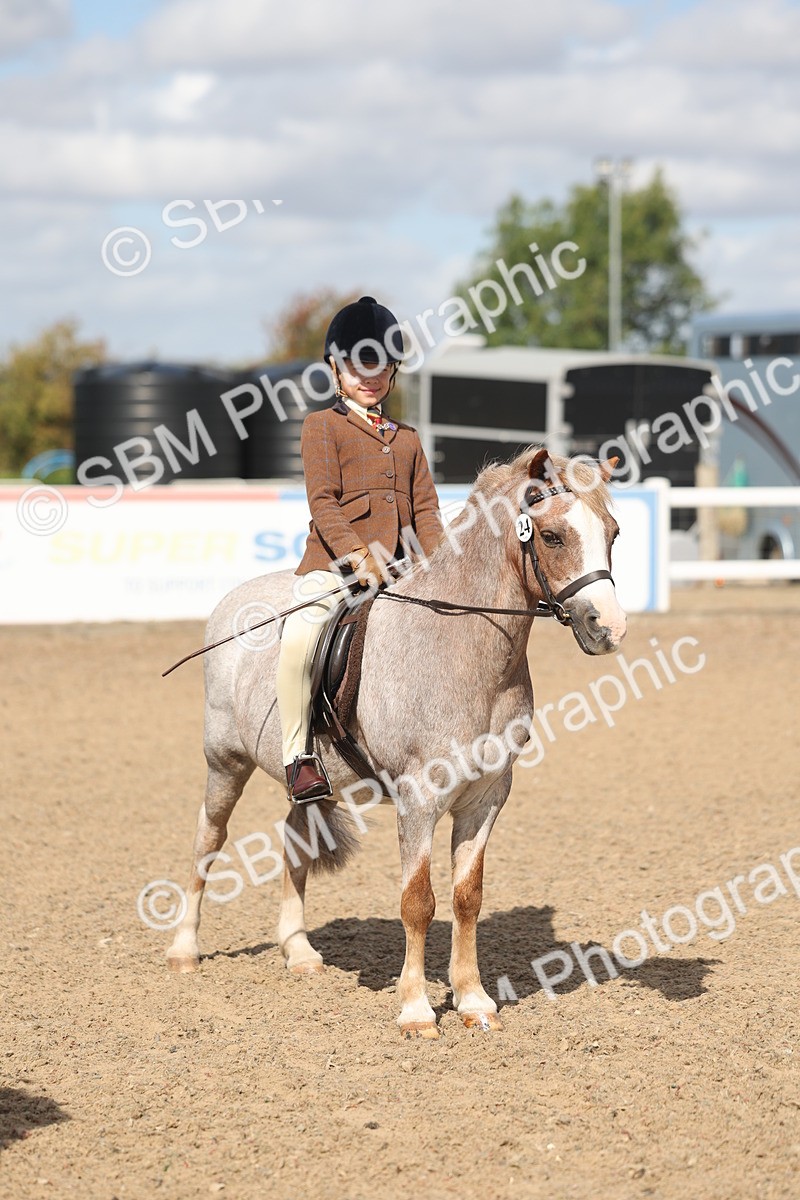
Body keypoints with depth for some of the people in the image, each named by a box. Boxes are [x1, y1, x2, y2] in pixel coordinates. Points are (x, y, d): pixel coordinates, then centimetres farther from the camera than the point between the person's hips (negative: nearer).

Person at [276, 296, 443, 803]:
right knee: (299, 637, -30)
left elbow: (424, 509, 17)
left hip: (396, 567, 6)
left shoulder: (406, 438, 23)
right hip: (336, 561, -5)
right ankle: (299, 754, -17)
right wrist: (356, 553, -20)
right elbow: (323, 501, -5)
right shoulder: (323, 426, 6)